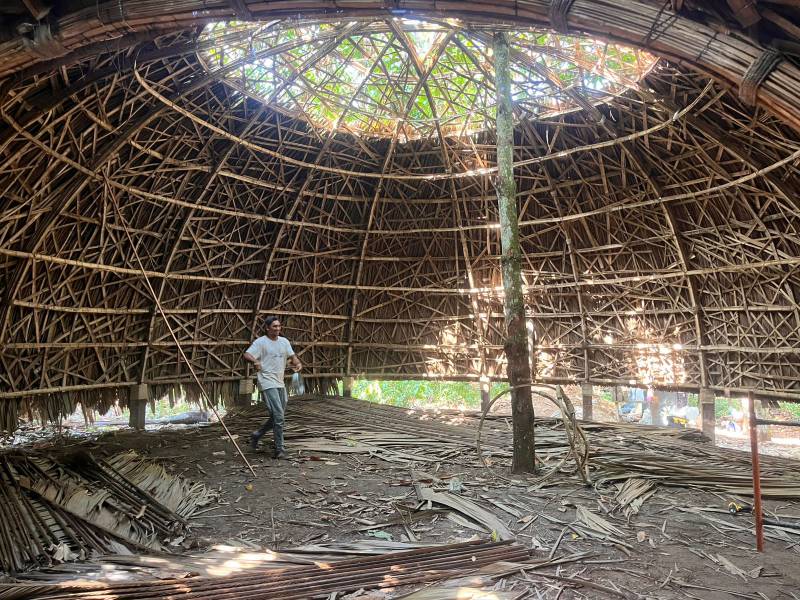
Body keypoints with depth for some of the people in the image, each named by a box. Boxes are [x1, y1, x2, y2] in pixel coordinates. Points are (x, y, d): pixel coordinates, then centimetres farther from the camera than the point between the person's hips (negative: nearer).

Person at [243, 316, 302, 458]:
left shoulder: (284, 341, 13)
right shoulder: (260, 342, -7)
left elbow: (292, 356, 15)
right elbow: (246, 355, -15)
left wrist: (297, 363, -8)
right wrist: (255, 361, -36)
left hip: (280, 383, 8)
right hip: (267, 384, -8)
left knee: (276, 416, 14)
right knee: (278, 416, -12)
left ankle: (256, 436, 35)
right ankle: (280, 449, -4)